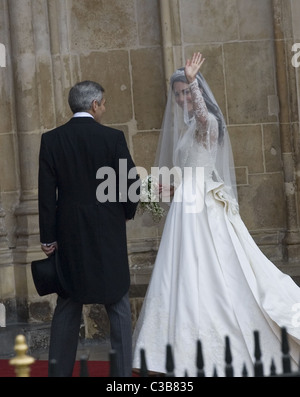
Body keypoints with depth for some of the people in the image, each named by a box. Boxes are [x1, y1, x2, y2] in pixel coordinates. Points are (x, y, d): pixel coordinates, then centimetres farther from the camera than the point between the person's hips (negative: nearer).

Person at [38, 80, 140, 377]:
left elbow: (47, 192, -4)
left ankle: (60, 369, 15)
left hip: (69, 234, 2)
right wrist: (126, 212, 15)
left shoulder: (51, 139, -3)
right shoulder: (113, 137, -8)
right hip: (109, 233, -2)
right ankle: (123, 370, 11)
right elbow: (131, 182, -5)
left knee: (67, 306, 13)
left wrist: (48, 238, 2)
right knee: (118, 305, 8)